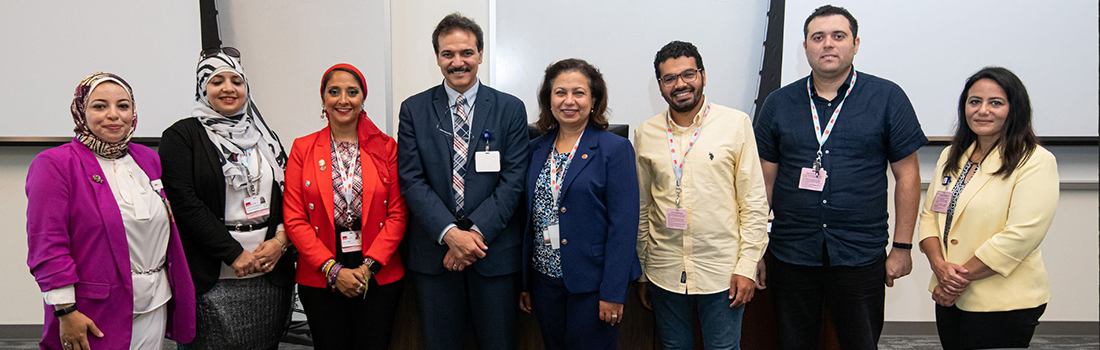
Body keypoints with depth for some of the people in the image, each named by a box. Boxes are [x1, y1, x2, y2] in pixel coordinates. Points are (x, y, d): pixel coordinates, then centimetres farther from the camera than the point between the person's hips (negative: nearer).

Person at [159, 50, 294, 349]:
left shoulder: (264, 136, 15)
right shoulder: (181, 136, 0)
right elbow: (184, 203, -10)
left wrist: (280, 241, -5)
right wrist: (234, 254, -14)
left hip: (270, 275, 5)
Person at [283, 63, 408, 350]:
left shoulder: (386, 147, 3)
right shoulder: (303, 148, 4)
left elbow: (398, 215, 0)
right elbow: (294, 218, 0)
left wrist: (368, 266, -10)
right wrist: (332, 269, -9)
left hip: (378, 276, 0)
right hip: (320, 279, 0)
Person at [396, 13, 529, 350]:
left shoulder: (510, 109, 1)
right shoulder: (414, 110, 3)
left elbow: (513, 180, -5)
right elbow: (411, 180, -3)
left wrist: (476, 231, -14)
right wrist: (450, 233, -15)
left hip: (495, 251, 0)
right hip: (434, 252, 1)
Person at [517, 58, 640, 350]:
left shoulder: (615, 149, -8)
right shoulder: (537, 149, 7)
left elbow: (623, 225, -12)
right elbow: (530, 218, 10)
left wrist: (613, 292, -16)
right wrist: (525, 282, 9)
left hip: (591, 283, -5)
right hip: (546, 279, 5)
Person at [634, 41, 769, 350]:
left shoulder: (736, 124, -3)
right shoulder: (645, 133, 4)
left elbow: (754, 202, -3)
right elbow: (642, 208, 10)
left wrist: (747, 266, -8)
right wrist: (641, 273, 10)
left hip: (721, 273, -2)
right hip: (664, 274, 3)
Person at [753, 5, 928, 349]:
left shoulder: (888, 98, 0)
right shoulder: (778, 104, 5)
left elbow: (907, 175, 2)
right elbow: (764, 179, 6)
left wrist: (902, 247, -1)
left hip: (861, 256, -1)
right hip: (790, 255, 2)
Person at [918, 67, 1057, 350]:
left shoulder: (1036, 162, -10)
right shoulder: (952, 156, 10)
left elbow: (1021, 235, -19)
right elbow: (929, 214, 7)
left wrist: (962, 277, -16)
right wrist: (939, 265, -11)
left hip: (1003, 304, -6)